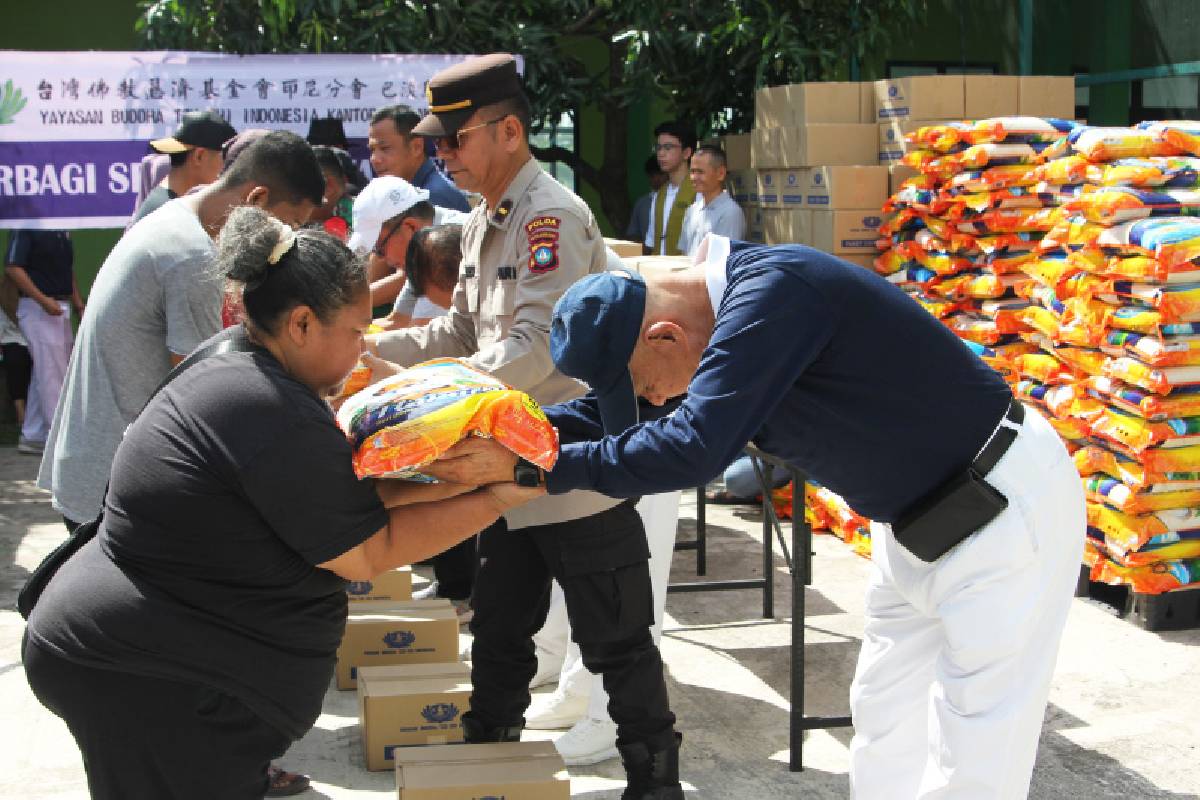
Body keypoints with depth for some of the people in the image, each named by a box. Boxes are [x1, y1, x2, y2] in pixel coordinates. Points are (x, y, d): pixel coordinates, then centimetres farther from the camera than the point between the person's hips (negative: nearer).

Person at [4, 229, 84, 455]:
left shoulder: (62, 230, 13)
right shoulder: (25, 227, -10)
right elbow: (12, 268, -15)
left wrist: (79, 305, 13)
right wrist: (43, 300, -21)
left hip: (60, 311, 8)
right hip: (37, 310, -8)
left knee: (43, 376, 11)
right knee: (52, 375, -6)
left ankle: (32, 437, 17)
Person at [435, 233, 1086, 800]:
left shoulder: (775, 292, -30)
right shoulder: (730, 301, -1)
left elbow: (694, 445, -38)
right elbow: (612, 414, 7)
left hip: (1003, 510, -10)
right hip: (917, 519, 10)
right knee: (883, 725, 17)